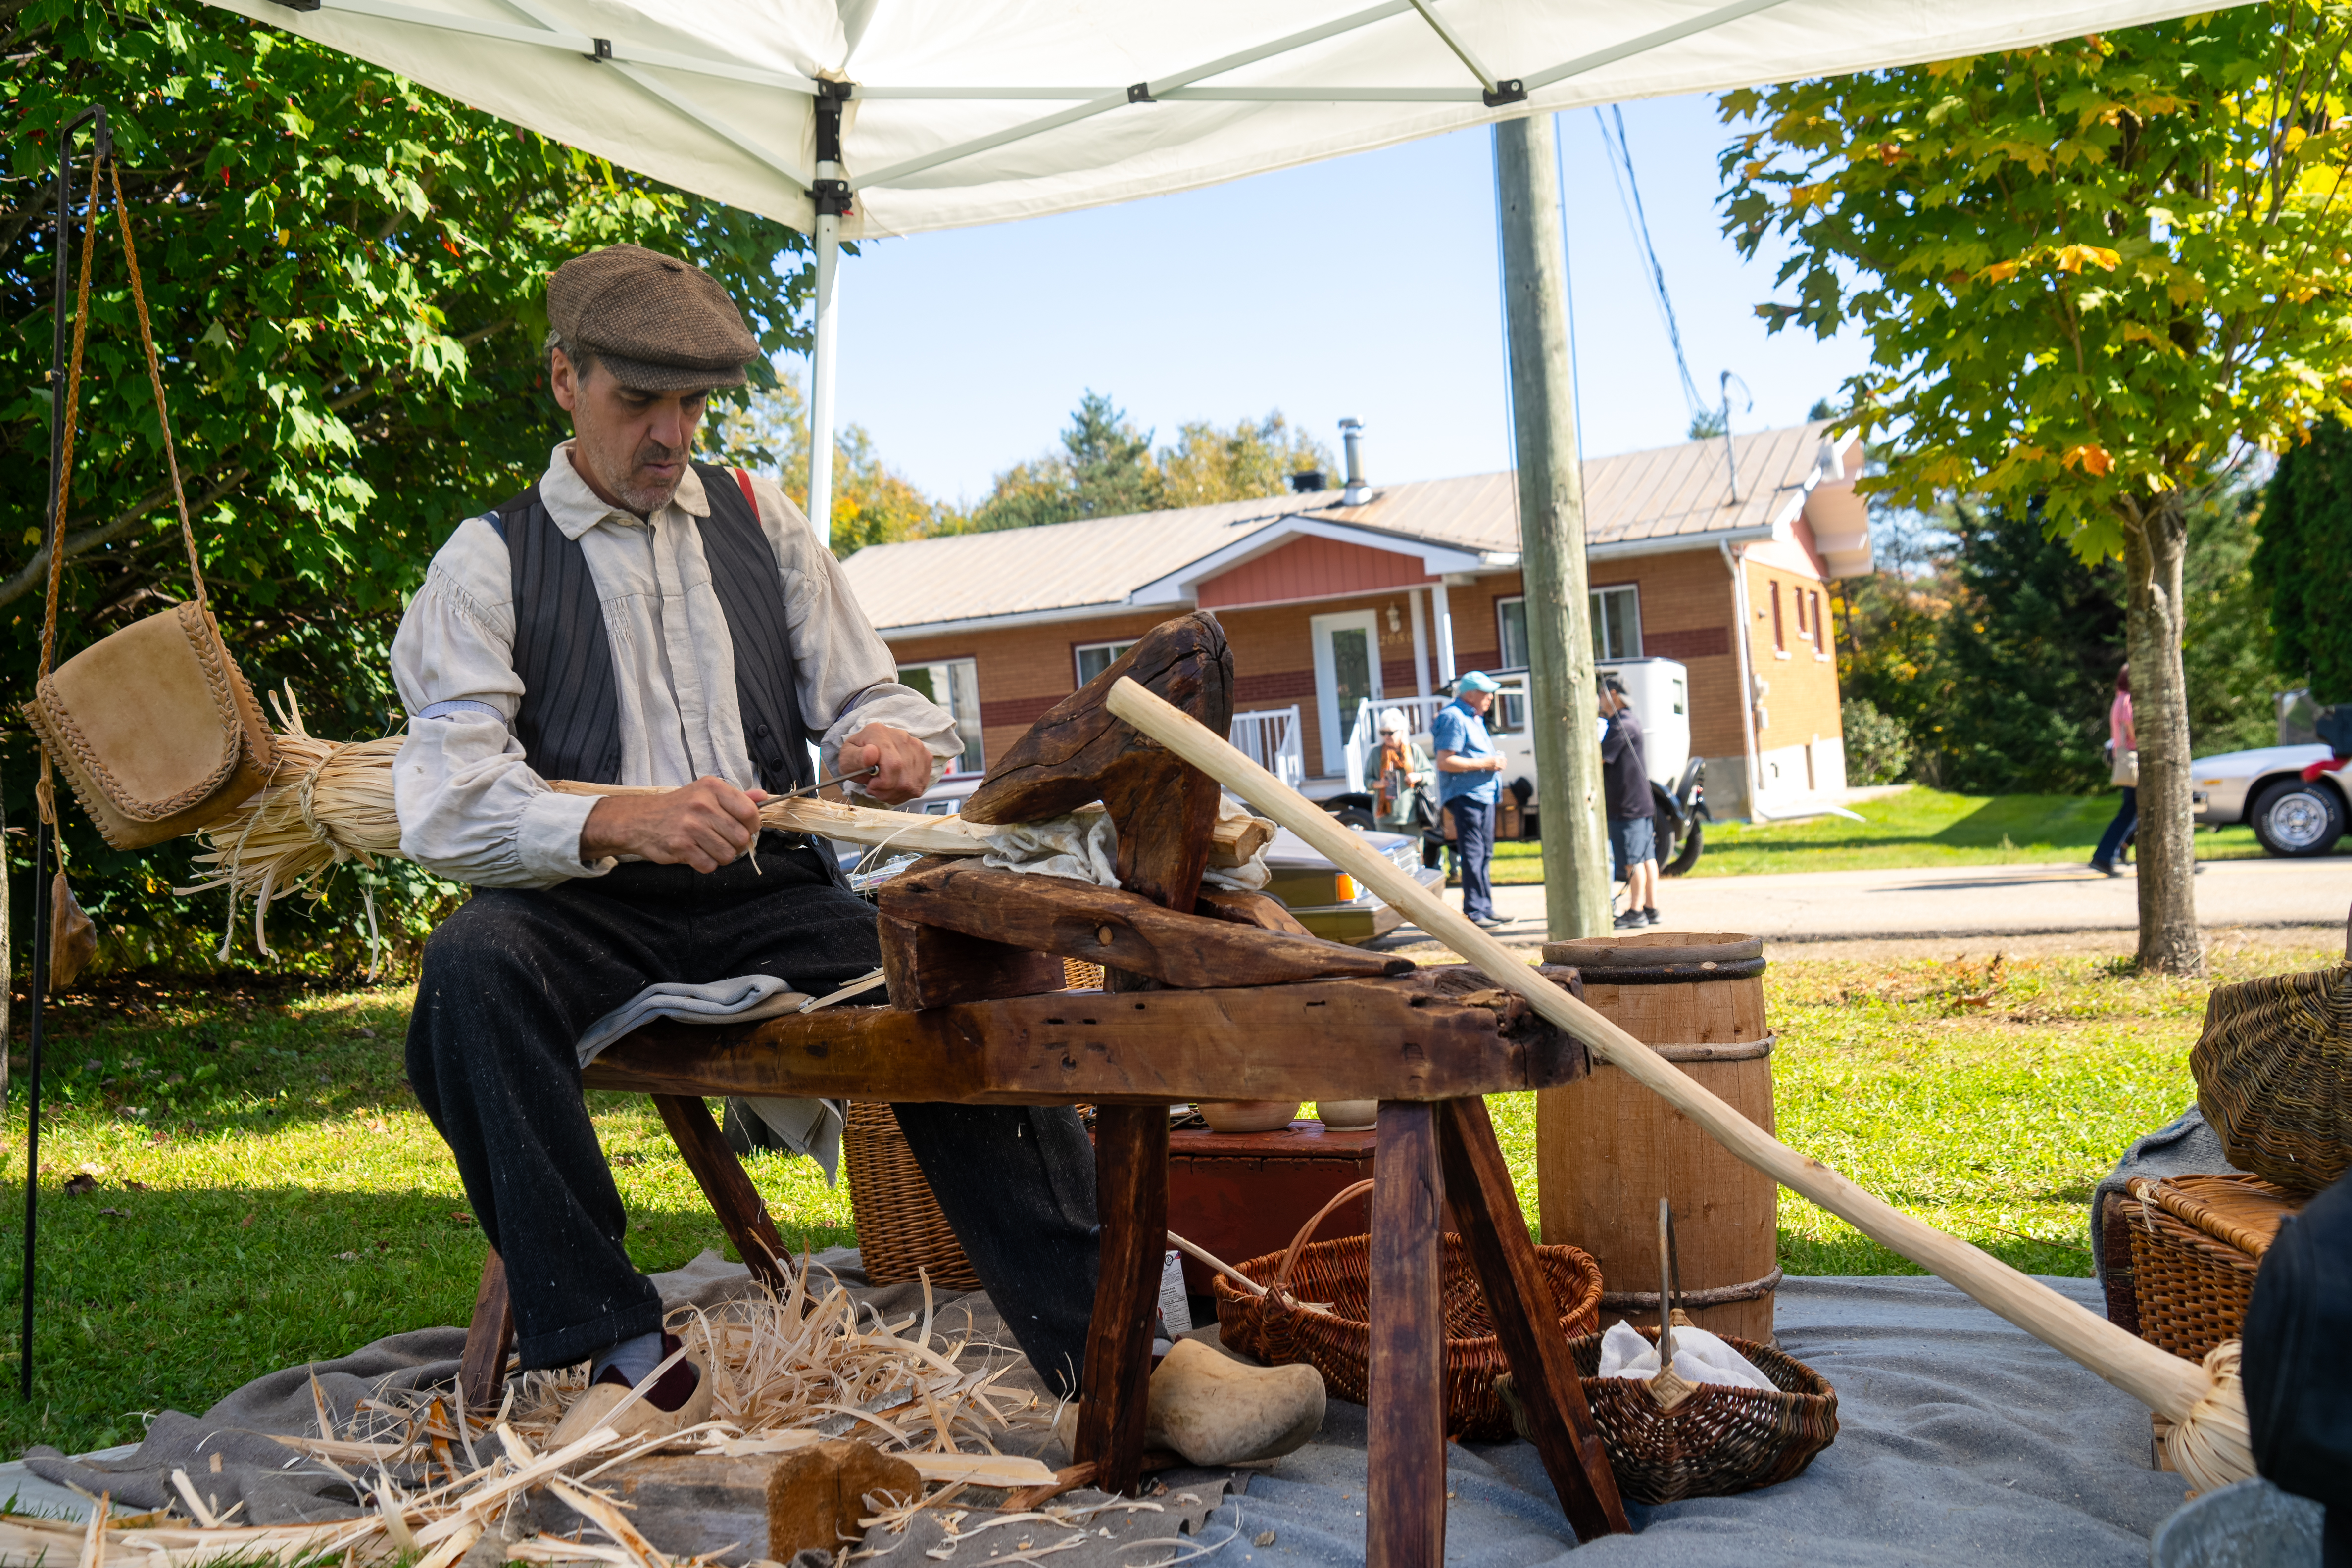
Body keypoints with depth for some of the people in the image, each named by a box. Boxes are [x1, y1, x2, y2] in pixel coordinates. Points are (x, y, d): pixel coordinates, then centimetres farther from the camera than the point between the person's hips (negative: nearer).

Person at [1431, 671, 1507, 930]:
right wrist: (1484, 764, -19)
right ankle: (1474, 912, -7)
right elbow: (1444, 762, -21)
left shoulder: (1474, 718, 20)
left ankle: (1485, 908, 21)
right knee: (1473, 855, -9)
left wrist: (1494, 760, 11)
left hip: (1484, 793, 11)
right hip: (1465, 795, -10)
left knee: (1484, 853, 14)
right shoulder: (1454, 718, -13)